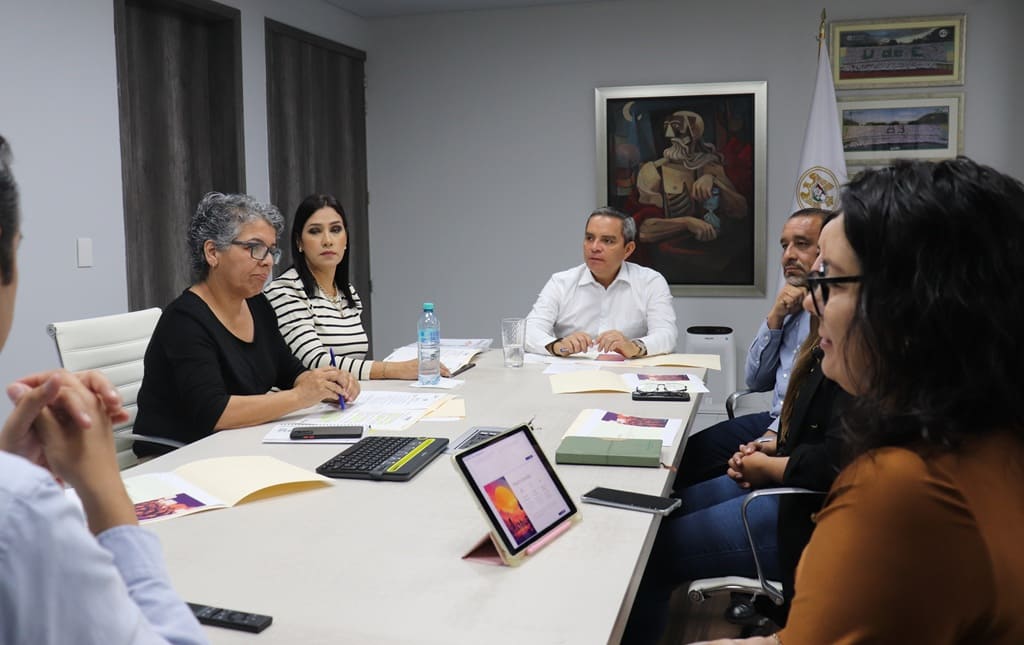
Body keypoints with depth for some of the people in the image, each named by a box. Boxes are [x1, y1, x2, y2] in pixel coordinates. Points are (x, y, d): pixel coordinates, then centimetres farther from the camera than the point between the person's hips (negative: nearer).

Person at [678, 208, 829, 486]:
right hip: (775, 421, 8)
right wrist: (775, 318, 2)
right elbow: (756, 381, 13)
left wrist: (774, 438, -21)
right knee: (686, 456, 2)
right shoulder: (795, 302, 13)